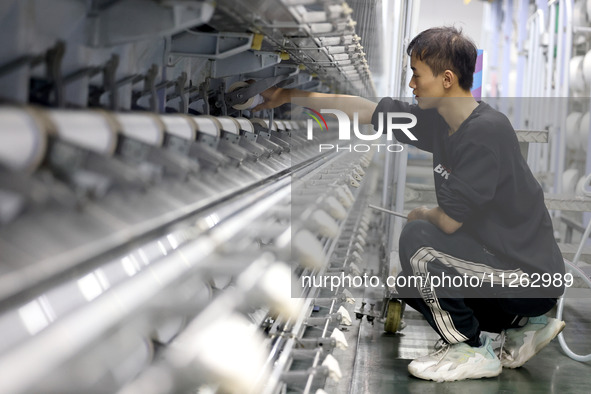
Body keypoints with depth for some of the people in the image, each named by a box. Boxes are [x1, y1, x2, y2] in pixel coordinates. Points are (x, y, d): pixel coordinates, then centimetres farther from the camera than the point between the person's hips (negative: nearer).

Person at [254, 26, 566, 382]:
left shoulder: (486, 131, -24)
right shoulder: (439, 119, 1)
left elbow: (449, 221, -24)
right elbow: (367, 111, 9)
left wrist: (421, 215, -1)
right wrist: (291, 95, 12)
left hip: (533, 278, -9)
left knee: (418, 237, -20)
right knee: (409, 284, 15)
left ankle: (472, 351, -5)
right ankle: (524, 325, 16)